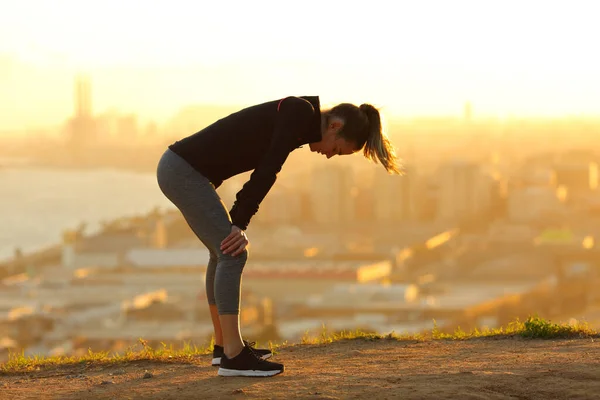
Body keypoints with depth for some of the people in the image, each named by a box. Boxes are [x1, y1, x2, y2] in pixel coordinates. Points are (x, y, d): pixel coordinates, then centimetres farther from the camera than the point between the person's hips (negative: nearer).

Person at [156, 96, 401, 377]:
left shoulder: (297, 120, 15)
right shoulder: (301, 113, -14)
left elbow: (263, 172, 17)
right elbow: (267, 172, -18)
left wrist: (238, 221, 8)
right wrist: (239, 223, -14)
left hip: (180, 169, 10)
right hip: (183, 171, -10)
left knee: (224, 251, 18)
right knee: (232, 253, -9)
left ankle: (223, 345, 26)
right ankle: (233, 357, -8)